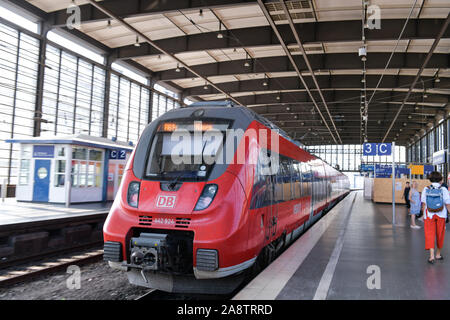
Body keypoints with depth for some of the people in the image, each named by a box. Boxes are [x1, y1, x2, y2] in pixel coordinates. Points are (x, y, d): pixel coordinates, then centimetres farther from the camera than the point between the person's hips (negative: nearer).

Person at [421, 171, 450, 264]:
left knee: (429, 235, 1)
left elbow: (423, 203, 0)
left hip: (429, 215, 0)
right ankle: (438, 254, 27)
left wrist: (423, 214, 8)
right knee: (440, 235, 14)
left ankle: (432, 255, -11)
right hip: (441, 215, 0)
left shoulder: (426, 189, -3)